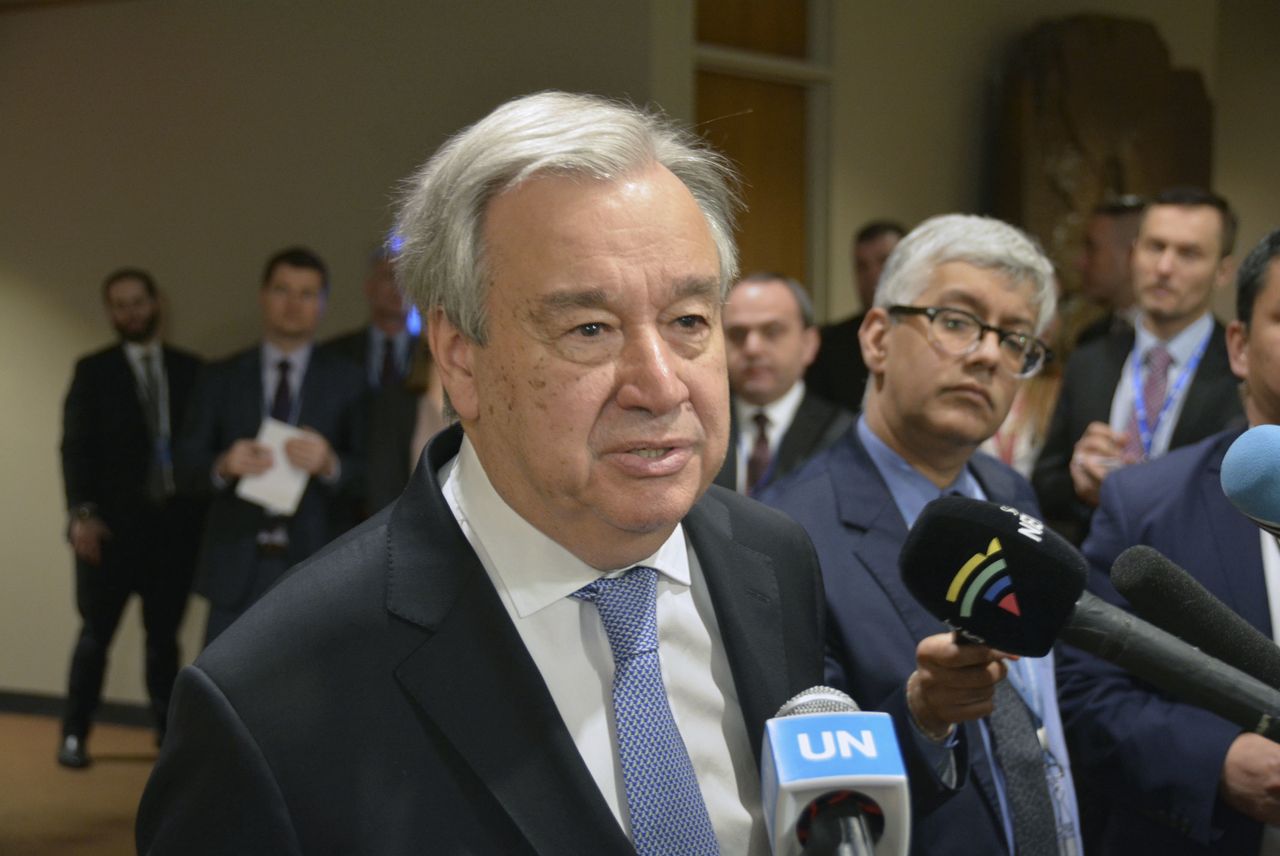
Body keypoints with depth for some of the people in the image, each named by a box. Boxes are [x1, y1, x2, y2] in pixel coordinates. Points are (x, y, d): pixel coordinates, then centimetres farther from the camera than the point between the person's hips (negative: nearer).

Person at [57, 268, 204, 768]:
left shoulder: (189, 370, 10)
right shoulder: (93, 371, 4)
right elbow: (76, 446, -3)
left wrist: (207, 512, -1)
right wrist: (82, 512, -15)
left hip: (175, 525, 2)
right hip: (113, 523, -2)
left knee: (165, 635, 8)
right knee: (96, 633, 0)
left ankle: (170, 735, 15)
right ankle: (74, 736, 8)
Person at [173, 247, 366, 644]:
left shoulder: (346, 382, 6)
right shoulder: (221, 378, 10)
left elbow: (369, 473, 1)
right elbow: (185, 461, 5)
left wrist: (330, 464, -20)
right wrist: (223, 465, -17)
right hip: (238, 568, 1)